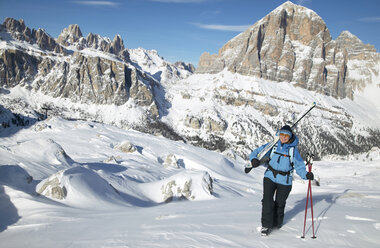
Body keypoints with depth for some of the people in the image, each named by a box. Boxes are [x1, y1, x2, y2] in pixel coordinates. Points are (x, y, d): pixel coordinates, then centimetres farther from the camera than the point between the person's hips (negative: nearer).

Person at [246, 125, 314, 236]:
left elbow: (299, 166, -3)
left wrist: (306, 175, -21)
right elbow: (258, 151, 2)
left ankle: (276, 224, 31)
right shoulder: (272, 146, -1)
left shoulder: (293, 149, -3)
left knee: (279, 203, 10)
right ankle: (266, 225, -1)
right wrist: (254, 159, -19)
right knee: (267, 201, -11)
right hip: (270, 177, 0)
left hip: (284, 181, 0)